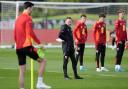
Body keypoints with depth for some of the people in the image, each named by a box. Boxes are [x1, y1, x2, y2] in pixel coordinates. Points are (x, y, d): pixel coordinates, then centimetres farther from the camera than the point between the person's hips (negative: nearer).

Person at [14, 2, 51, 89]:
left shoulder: (18, 19, 18)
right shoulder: (28, 18, -6)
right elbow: (30, 32, -18)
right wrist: (39, 43, -15)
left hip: (18, 48, 8)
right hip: (27, 46, -8)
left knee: (22, 70, 8)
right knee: (43, 60, 3)